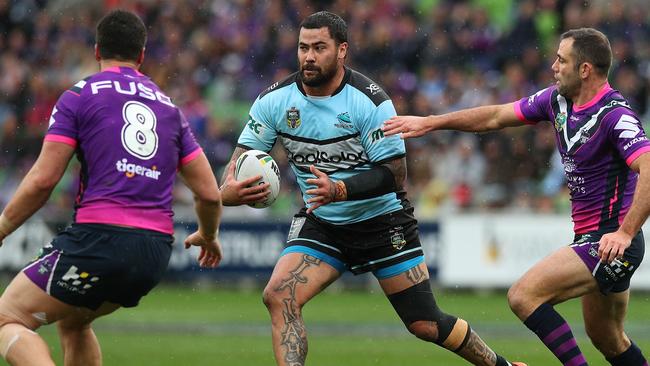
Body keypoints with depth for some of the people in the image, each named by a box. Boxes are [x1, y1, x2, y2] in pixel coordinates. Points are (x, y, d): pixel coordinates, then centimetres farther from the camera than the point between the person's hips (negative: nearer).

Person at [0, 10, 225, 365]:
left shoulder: (78, 96, 2)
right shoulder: (168, 107, 18)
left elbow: (43, 179, -6)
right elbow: (210, 193, 17)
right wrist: (208, 236, 37)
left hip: (99, 239, -6)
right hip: (157, 250, 6)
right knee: (71, 321, 30)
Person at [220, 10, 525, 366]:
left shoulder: (370, 101, -19)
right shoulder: (274, 100, -8)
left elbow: (394, 174, -19)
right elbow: (242, 155, -4)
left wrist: (339, 190, -35)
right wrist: (228, 190, -28)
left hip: (383, 220, -3)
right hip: (320, 225, 4)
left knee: (426, 326, -1)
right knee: (278, 296, -22)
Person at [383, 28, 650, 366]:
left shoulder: (615, 115, -21)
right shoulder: (557, 99, 6)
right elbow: (496, 116, 15)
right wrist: (430, 122, 12)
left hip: (612, 242, -10)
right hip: (591, 237, 10)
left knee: (524, 296, -17)